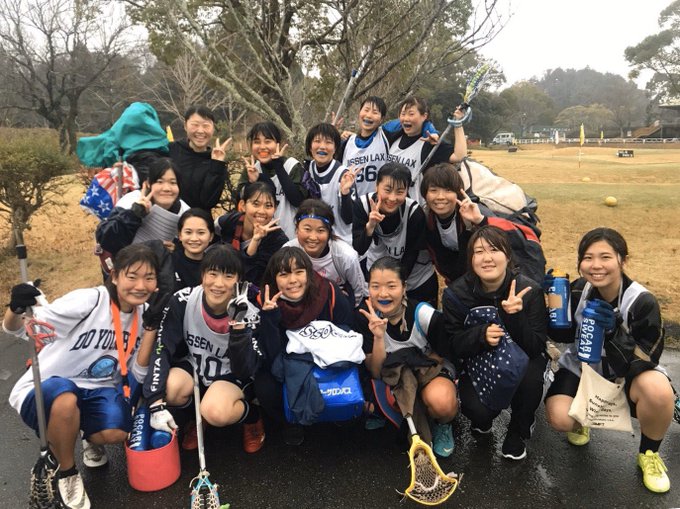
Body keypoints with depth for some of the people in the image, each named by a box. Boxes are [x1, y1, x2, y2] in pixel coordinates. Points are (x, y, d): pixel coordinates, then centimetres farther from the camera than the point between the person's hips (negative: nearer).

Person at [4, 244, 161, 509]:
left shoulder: (142, 314, -2)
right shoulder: (89, 301, -20)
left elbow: (139, 374, -4)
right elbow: (14, 327, -22)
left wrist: (151, 327, -15)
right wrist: (17, 308, -46)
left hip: (96, 391, 3)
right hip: (44, 391, -3)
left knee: (116, 432, -28)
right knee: (65, 397, -38)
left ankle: (90, 437, 13)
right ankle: (67, 474, -8)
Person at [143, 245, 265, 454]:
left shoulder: (248, 313, -22)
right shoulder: (183, 301, -20)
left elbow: (242, 370, -25)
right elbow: (161, 350, -19)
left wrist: (238, 324, -37)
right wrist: (157, 405, -27)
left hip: (230, 375, -2)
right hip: (194, 367, 3)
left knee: (216, 413, -34)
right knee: (170, 388, -31)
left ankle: (252, 415, 3)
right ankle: (198, 416, 5)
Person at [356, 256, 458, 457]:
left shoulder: (425, 315, -23)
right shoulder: (366, 318, -16)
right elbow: (376, 372, -17)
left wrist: (414, 359, -18)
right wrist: (379, 337, -33)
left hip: (430, 371, -3)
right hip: (393, 378, 4)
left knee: (441, 402, -37)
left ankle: (443, 425, 1)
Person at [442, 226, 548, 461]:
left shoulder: (529, 291, -18)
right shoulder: (456, 293, -16)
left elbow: (535, 347, -21)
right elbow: (452, 344, -14)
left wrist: (516, 316, -39)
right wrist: (481, 335, -34)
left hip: (519, 361, 1)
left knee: (531, 375, -34)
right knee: (480, 412, -27)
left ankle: (518, 431, -1)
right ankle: (482, 419, 16)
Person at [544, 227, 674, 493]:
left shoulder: (642, 302, -23)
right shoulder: (577, 291, -14)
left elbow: (647, 359, -22)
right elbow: (561, 335, -4)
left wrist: (614, 331, -38)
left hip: (627, 374, -1)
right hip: (581, 368, 2)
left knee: (658, 390, -35)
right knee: (559, 417, -25)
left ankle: (649, 453, -3)